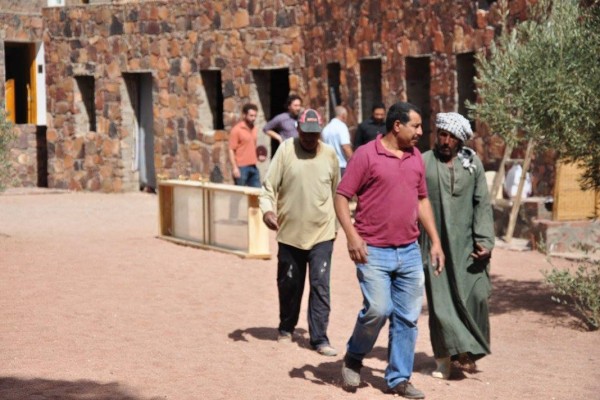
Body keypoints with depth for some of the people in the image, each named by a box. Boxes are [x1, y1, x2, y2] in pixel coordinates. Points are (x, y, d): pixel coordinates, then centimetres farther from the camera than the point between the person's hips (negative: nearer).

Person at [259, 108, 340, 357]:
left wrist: (335, 222, 19)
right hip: (289, 232, 0)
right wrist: (267, 209, -23)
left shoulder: (329, 155, 3)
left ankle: (319, 338, -2)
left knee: (320, 285, -6)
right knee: (289, 284, 13)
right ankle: (286, 328, 34)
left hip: (322, 233, 0)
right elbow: (269, 186, -5)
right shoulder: (286, 151, -4)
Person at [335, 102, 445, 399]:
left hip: (410, 252, 6)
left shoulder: (416, 158, 12)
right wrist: (351, 235, -18)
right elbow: (341, 196, -7)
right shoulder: (366, 155, -6)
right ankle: (353, 358, 15)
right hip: (374, 251, -6)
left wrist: (435, 241, 14)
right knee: (377, 310, -13)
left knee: (407, 317, 5)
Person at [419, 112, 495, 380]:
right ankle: (444, 358, 12)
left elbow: (482, 204, 4)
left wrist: (484, 241, -5)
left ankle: (469, 349, 13)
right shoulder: (423, 163, 0)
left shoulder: (473, 164, 6)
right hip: (435, 244, -1)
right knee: (440, 300, 1)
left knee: (475, 295, -7)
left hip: (466, 244, 1)